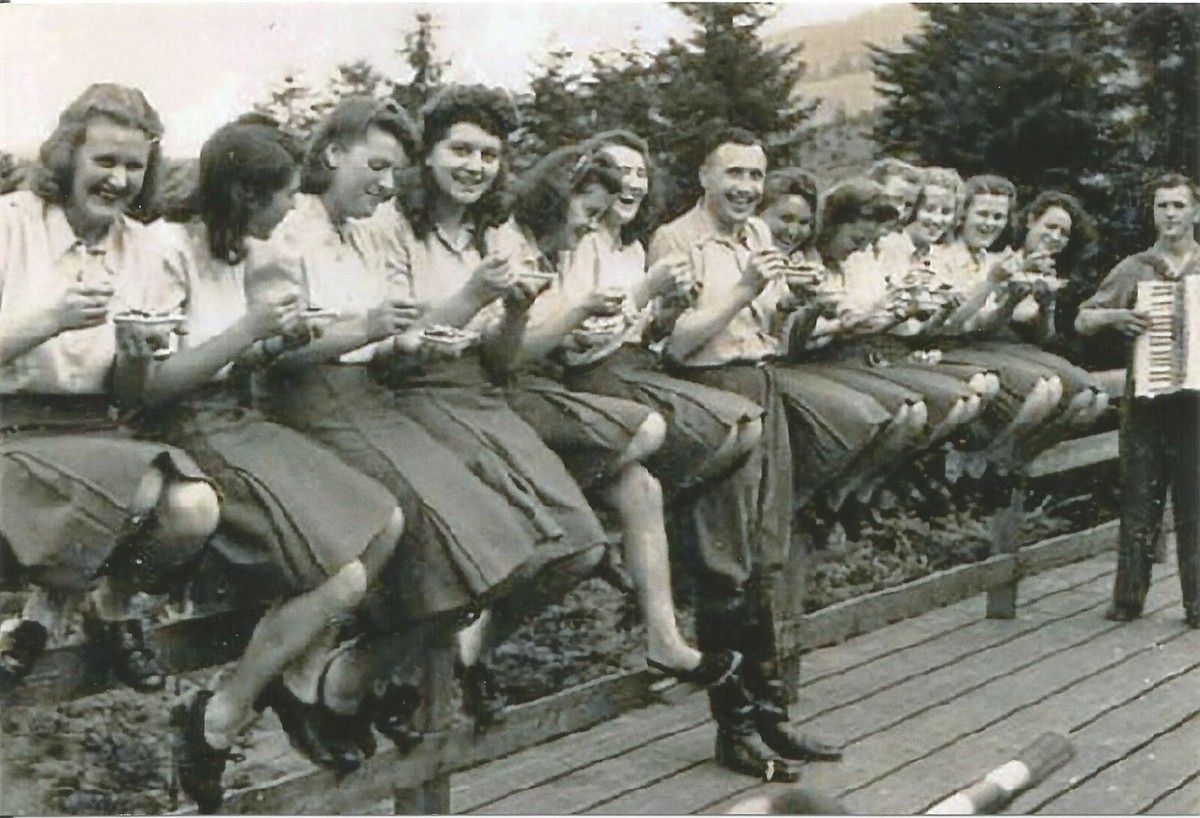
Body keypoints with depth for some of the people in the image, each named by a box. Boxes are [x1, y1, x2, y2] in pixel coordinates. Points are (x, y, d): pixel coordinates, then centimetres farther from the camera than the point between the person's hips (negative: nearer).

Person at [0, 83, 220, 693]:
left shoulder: (141, 248, 12)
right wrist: (51, 318, -27)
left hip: (101, 429, 4)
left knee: (195, 510, -24)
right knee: (140, 488, -34)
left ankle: (50, 609, 6)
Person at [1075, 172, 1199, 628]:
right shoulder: (1134, 270, 8)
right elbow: (1082, 321, 8)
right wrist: (1116, 316, -11)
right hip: (1144, 399, 0)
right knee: (1139, 501, 4)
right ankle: (1128, 599, 11)